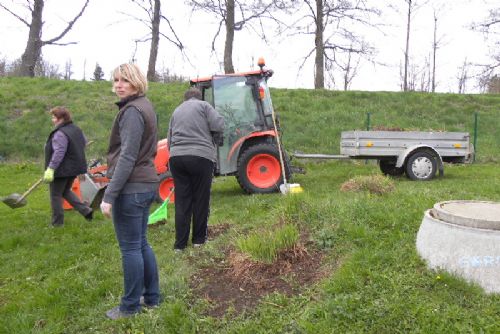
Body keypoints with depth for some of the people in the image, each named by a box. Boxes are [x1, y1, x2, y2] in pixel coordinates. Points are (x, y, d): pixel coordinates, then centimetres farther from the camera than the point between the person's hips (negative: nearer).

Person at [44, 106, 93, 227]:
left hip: (62, 170, -9)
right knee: (66, 191, 24)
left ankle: (57, 223, 14)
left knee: (55, 195, 5)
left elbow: (59, 153, -28)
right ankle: (86, 210, 14)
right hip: (75, 167, 9)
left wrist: (51, 168, -29)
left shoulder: (60, 134, -21)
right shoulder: (77, 130, 7)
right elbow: (84, 143, 21)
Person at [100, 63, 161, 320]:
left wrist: (109, 195, -21)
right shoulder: (144, 107, 15)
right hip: (146, 184, 10)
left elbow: (127, 158, -22)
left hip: (131, 188, -10)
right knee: (141, 243, 17)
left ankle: (130, 306, 13)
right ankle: (151, 297, 27)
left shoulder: (132, 111, -15)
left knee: (130, 248, 1)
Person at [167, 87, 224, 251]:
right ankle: (198, 239, 16)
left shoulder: (176, 111, 22)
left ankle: (180, 243, 10)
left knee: (182, 201, 8)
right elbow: (218, 125, -6)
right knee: (201, 200, 7)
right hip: (201, 156, -4)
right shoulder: (204, 105, 8)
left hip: (176, 157, 4)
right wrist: (214, 142, 12)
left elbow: (169, 140, 21)